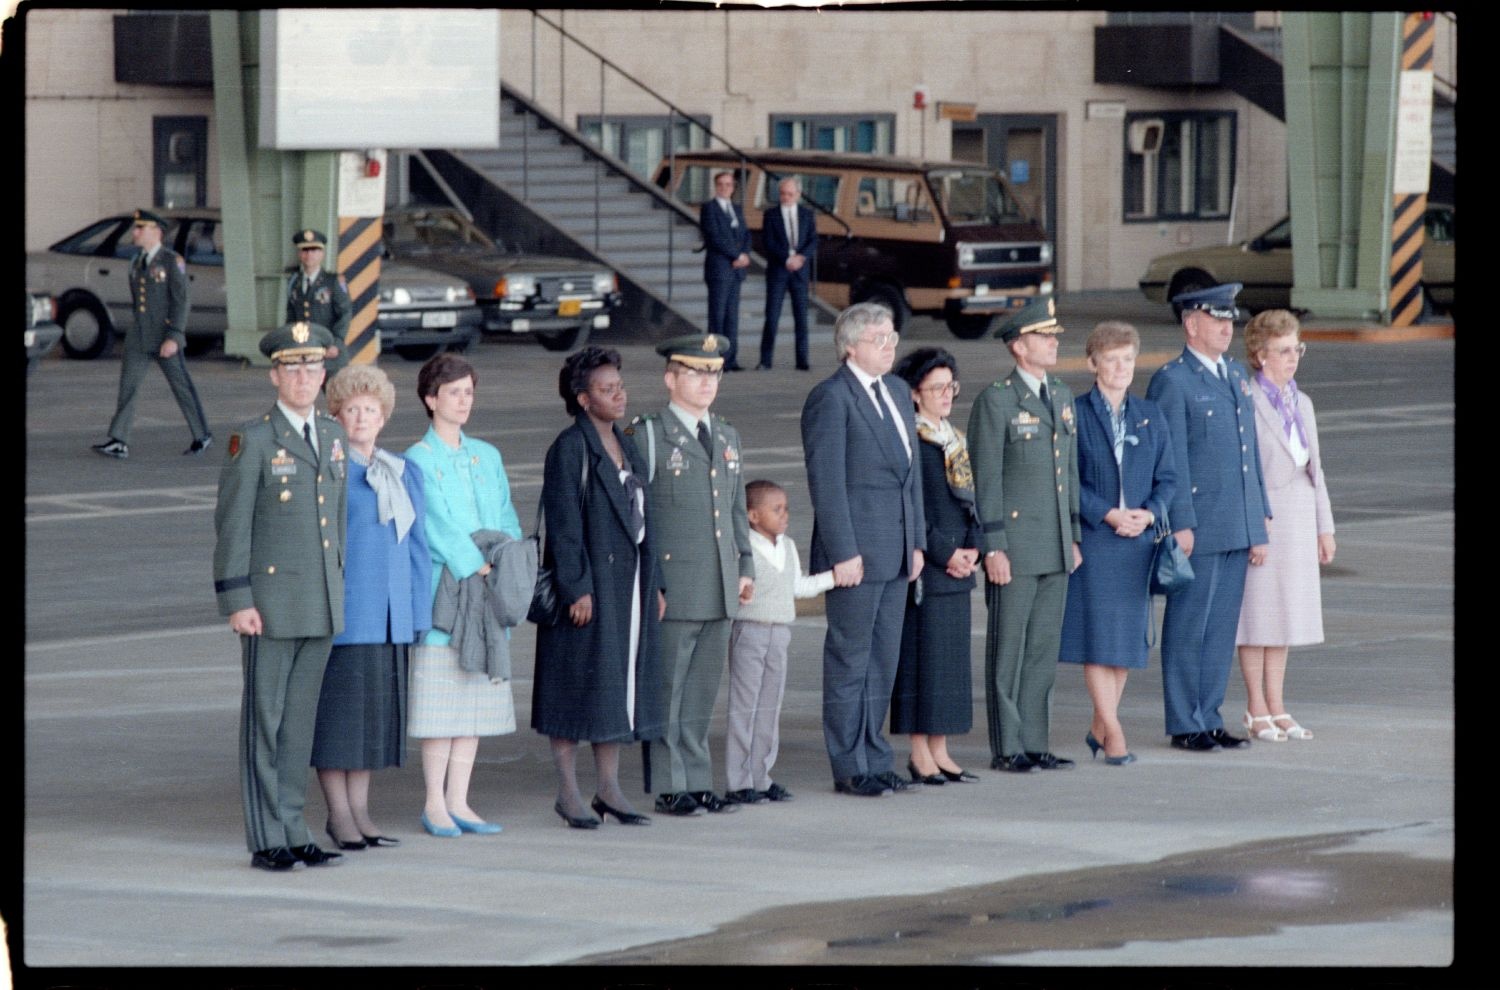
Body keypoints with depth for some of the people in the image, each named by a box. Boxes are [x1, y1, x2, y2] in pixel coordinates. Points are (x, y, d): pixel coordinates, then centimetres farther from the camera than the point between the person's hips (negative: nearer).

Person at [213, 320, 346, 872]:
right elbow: (231, 526, -9)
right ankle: (266, 841, 2)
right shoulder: (252, 441, -7)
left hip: (323, 607, 6)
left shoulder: (332, 437, 11)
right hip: (271, 605, -6)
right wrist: (237, 602, -14)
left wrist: (339, 585, 17)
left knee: (301, 720, 9)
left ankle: (293, 833, 14)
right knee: (264, 718, -1)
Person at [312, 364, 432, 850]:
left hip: (389, 615, 6)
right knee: (339, 705, -3)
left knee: (376, 709, 8)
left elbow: (416, 546, 17)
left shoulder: (404, 474, 14)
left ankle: (359, 811, 15)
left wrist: (420, 611, 12)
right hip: (340, 613, -6)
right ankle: (338, 814, 3)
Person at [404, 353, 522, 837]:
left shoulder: (487, 457, 15)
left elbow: (506, 519, 14)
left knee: (476, 702, 7)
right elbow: (439, 527, -11)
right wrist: (480, 570, -14)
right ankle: (435, 802, 2)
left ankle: (458, 802, 13)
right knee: (439, 699, -5)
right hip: (442, 592, -6)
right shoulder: (419, 460, -4)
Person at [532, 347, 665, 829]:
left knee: (621, 680, 9)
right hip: (588, 584, -8)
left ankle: (609, 788, 16)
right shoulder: (570, 449, -10)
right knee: (580, 680, -3)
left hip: (630, 585, 8)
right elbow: (563, 522, -14)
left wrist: (653, 584, 14)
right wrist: (577, 587, -19)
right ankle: (568, 793, 4)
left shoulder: (626, 447, 14)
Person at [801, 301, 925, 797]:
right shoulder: (831, 398, -11)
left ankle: (873, 760, 18)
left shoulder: (898, 391, 15)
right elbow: (827, 482, -14)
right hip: (856, 549, -8)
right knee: (850, 660, -1)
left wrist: (917, 541, 15)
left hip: (896, 549, 8)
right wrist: (843, 553, -18)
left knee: (884, 659, 11)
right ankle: (850, 768, 4)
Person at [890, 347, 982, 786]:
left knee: (952, 657, 9)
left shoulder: (957, 439, 15)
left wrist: (972, 548, 2)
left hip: (958, 568, 8)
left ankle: (939, 751, 14)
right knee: (922, 654, -4)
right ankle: (919, 755, 1)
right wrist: (943, 552, -15)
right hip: (924, 568, -8)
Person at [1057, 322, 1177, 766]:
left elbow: (1168, 477, 11)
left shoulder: (1149, 415, 11)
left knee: (1128, 634, 6)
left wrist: (1149, 513, -8)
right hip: (1092, 541, -4)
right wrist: (1108, 514, -15)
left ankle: (1100, 727, 17)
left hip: (1138, 542, 4)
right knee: (1098, 633, -6)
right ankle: (1112, 730, -3)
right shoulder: (1075, 413, -1)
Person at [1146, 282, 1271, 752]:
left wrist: (1259, 524, 15)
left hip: (1238, 528, 7)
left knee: (1222, 628, 11)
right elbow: (1170, 460, -12)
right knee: (1188, 628, 0)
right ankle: (1185, 725, 6)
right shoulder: (1172, 381, -9)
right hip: (1199, 528, -7)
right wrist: (1180, 525, -16)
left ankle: (1209, 718, 18)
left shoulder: (1236, 375, 15)